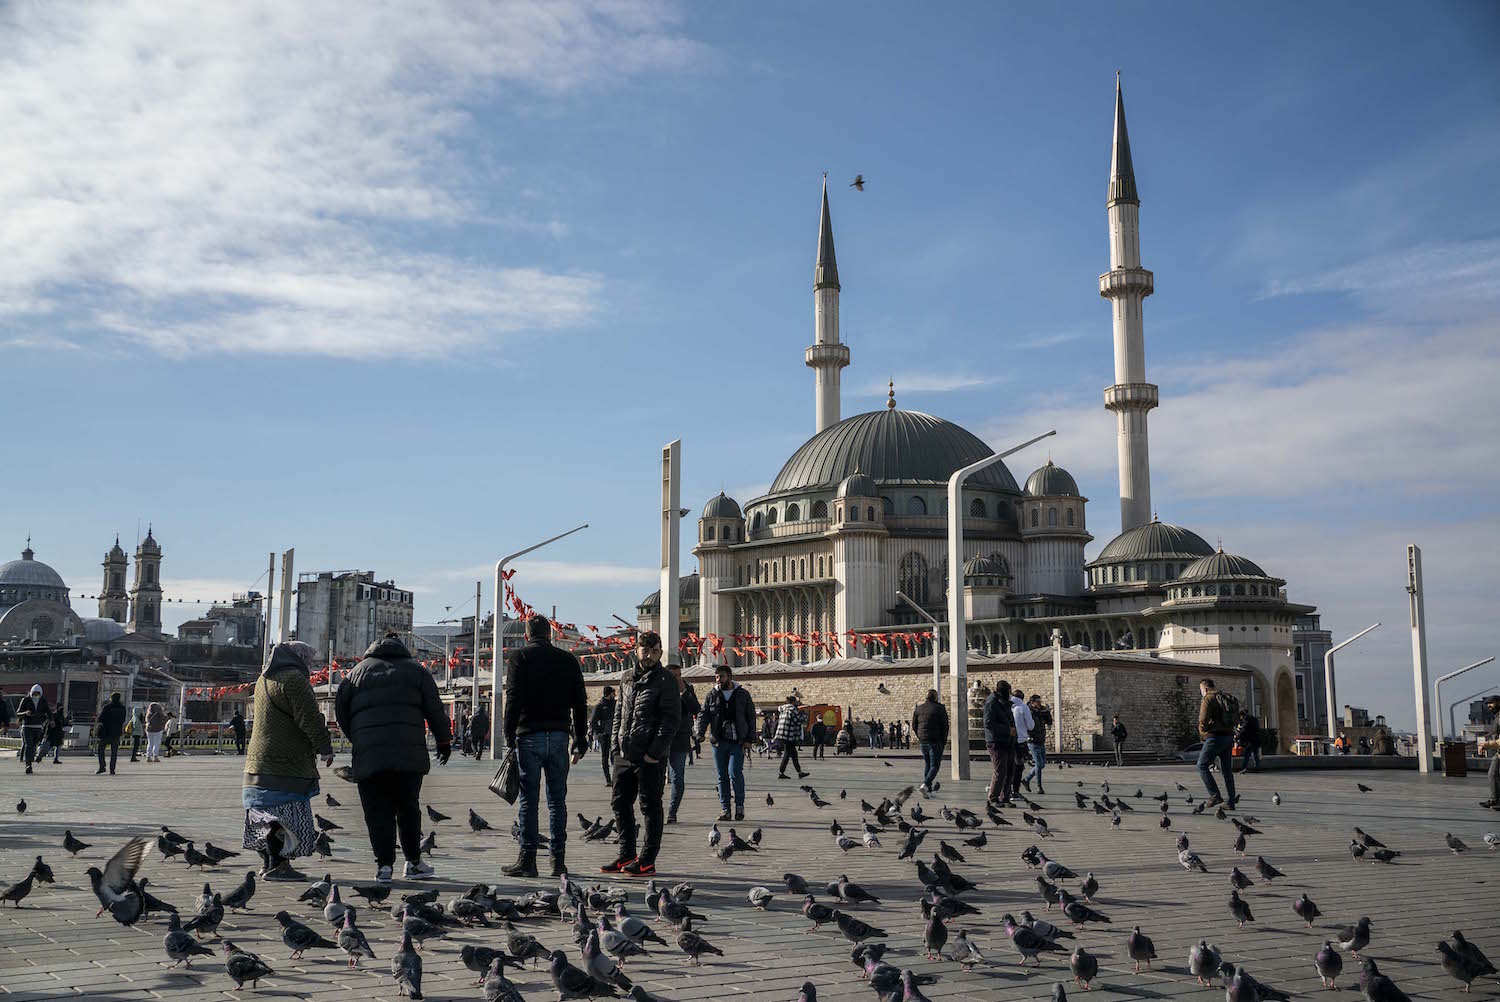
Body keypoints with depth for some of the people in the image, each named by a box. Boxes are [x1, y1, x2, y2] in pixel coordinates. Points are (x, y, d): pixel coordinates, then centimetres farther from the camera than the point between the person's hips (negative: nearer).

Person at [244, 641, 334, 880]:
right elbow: (309, 718, -17)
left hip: (260, 760, 10)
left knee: (270, 816, 15)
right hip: (285, 763, -10)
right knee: (290, 816, -9)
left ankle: (267, 863, 20)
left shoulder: (264, 679, 20)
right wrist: (325, 748, -8)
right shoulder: (293, 678, -12)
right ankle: (277, 866, -12)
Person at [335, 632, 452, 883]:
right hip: (409, 755, 0)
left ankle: (384, 864, -2)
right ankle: (413, 862, 14)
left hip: (368, 756, 0)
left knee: (377, 812, 4)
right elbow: (435, 710, 10)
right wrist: (444, 741, 18)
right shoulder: (416, 670, 14)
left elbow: (340, 712, 13)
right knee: (408, 808, 10)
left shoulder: (356, 673, 17)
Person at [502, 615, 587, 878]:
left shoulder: (521, 657, 1)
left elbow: (513, 698, -8)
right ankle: (558, 859, 7)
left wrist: (509, 735, -6)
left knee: (528, 799, 0)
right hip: (559, 735, 3)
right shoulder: (567, 659, 11)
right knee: (557, 799, 7)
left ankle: (527, 859, -1)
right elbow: (580, 702, 11)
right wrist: (580, 741, 15)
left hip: (530, 735, -3)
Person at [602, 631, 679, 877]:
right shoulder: (628, 678, 14)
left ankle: (647, 861, 5)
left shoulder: (665, 681, -6)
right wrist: (615, 744, 9)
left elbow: (671, 719, -11)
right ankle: (627, 855, 22)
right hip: (624, 755, 7)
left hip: (650, 757, -7)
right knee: (620, 803, 11)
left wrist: (654, 752, -15)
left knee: (650, 807, 0)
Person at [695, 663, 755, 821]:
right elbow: (703, 715, 1)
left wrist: (749, 739, -1)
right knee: (722, 776, 5)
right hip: (718, 742, 2)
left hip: (738, 742, -2)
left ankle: (740, 805, 4)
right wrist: (700, 733, -17)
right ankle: (724, 809, 12)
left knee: (735, 773, -14)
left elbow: (751, 718, 8)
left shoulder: (743, 695, 6)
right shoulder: (712, 696, 9)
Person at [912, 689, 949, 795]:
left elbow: (914, 725, 12)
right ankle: (925, 785, -23)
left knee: (927, 764, 19)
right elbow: (945, 726, -8)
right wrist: (944, 740, 2)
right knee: (935, 765, -2)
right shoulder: (940, 708, -6)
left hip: (923, 740, 5)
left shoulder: (919, 708, 8)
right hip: (936, 741, -5)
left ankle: (929, 787, 21)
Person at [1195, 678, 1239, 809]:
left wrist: (1202, 733, 3)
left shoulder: (1208, 699, -7)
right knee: (1227, 769, 10)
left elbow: (1203, 720, -14)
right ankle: (1231, 802, 10)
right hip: (1229, 736, 8)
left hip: (1215, 737, -8)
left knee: (1202, 765, -3)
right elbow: (1233, 720, 20)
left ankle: (1215, 795, -13)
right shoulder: (1225, 699, 18)